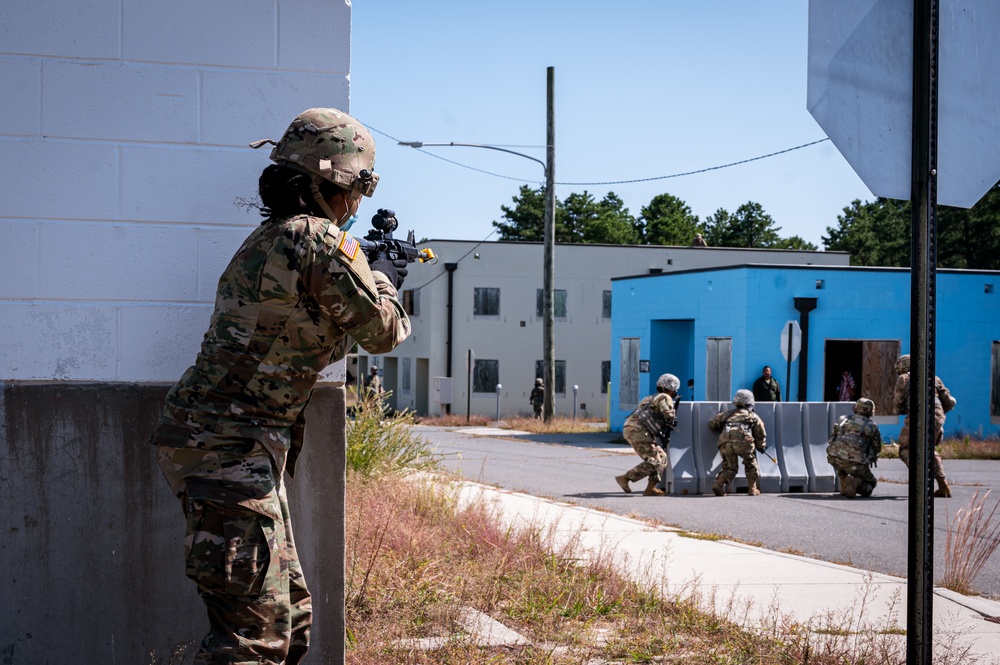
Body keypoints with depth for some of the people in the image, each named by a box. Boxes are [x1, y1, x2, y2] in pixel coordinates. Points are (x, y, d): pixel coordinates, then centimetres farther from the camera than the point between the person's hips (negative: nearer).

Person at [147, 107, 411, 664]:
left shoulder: (270, 237, 16)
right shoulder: (320, 241, -14)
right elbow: (381, 331, -3)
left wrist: (374, 278, 36)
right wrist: (384, 282, 17)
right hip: (229, 447, -10)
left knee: (291, 618, 16)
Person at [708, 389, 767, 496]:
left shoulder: (727, 413, 32)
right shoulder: (753, 416, 27)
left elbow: (712, 424, 30)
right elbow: (761, 435, 30)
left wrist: (721, 431, 48)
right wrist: (761, 447, 47)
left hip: (725, 442, 2)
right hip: (743, 441, -2)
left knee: (729, 468, 14)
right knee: (751, 465, 21)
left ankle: (719, 484, -9)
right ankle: (753, 489, 18)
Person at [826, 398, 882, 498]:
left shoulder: (843, 420, 18)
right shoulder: (872, 427, 11)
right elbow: (877, 448, 22)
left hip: (833, 458, 4)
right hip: (855, 462, -4)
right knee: (871, 483, 18)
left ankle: (844, 486, 22)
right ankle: (855, 482, -13)